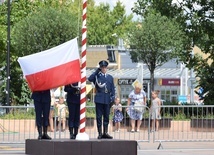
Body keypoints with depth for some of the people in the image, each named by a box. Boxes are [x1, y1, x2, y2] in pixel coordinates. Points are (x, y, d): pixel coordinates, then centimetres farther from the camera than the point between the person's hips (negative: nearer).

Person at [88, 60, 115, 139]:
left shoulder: (110, 77, 15)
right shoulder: (97, 76, 5)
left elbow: (112, 89, 14)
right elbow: (90, 79, -16)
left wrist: (112, 98, 2)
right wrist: (96, 71, -10)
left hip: (107, 99, 3)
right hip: (99, 99, -3)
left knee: (106, 116, 6)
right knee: (99, 117, -2)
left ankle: (105, 133, 11)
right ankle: (100, 133, 0)